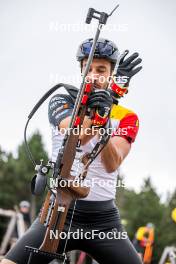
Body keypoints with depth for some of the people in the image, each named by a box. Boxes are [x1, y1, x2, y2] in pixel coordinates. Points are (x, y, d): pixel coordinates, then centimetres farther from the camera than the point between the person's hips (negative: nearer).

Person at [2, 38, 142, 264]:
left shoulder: (126, 118, 4)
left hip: (104, 220, 1)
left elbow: (111, 164, -15)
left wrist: (103, 120, -35)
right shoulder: (61, 102, 2)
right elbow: (77, 135, -21)